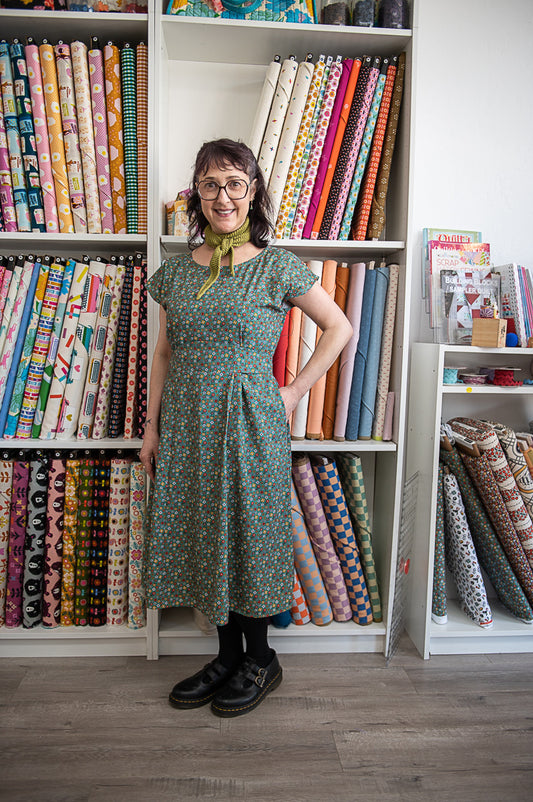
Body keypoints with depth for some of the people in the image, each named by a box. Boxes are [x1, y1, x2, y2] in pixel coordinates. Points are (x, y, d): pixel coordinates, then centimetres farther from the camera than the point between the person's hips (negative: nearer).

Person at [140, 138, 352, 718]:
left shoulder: (277, 266, -3)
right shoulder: (175, 270, 8)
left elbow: (339, 327, 3)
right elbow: (164, 353, 12)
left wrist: (294, 392, -2)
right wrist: (152, 427, 8)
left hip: (249, 420, -4)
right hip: (186, 423, 5)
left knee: (248, 534, 5)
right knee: (202, 536, 11)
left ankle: (260, 659, 28)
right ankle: (228, 655, 32)